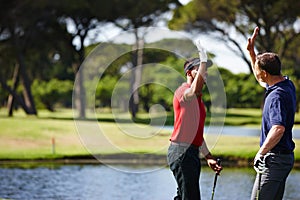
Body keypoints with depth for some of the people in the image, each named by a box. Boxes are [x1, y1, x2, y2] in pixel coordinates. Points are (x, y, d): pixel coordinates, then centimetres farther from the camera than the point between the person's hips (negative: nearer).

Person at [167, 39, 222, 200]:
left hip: (191, 153, 10)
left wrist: (208, 157, 23)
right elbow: (195, 90, -35)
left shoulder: (196, 99, 23)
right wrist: (203, 60, -37)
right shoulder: (183, 91, -8)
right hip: (181, 152, -10)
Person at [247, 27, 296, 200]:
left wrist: (261, 153, -25)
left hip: (274, 159, -10)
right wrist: (251, 51, 25)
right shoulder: (287, 85, 9)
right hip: (286, 157, 10)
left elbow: (278, 128, -35)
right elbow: (261, 80, 30)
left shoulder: (278, 96, -22)